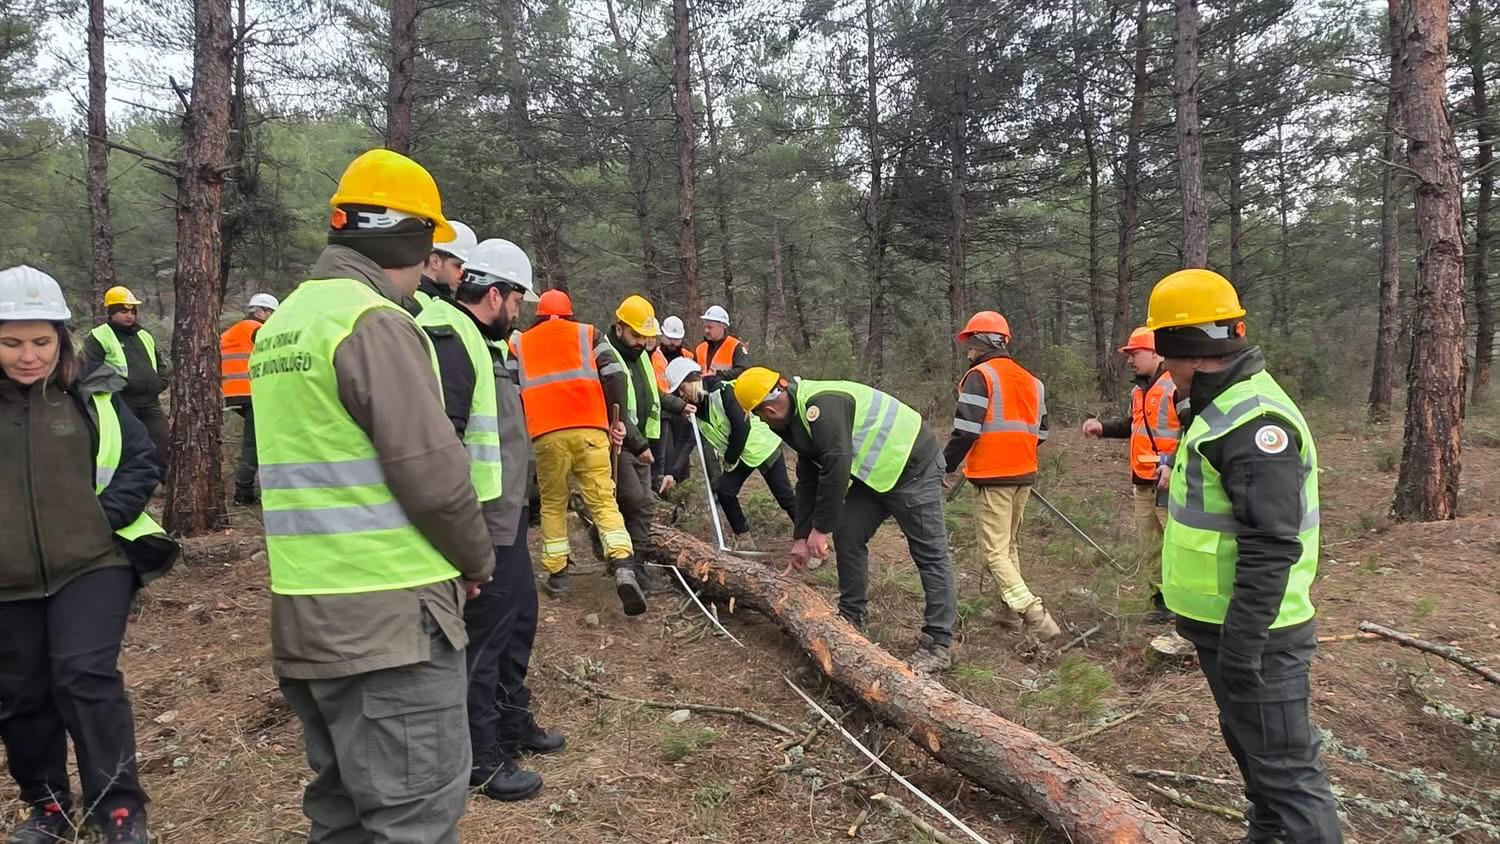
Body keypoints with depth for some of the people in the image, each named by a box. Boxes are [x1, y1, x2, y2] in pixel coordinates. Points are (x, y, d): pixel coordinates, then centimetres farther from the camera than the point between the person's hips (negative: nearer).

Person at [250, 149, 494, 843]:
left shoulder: (280, 324, 14)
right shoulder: (376, 323, -14)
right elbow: (433, 475, -19)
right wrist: (477, 559, -2)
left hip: (303, 612, 9)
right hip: (389, 614, -9)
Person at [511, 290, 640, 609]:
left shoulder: (520, 344, 19)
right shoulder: (588, 334, 15)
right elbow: (613, 376, 4)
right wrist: (618, 419, 9)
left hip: (546, 434, 1)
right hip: (589, 429, -1)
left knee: (553, 504, 15)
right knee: (603, 500, 1)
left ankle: (557, 574, 17)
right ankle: (624, 568, -15)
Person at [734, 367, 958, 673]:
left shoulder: (821, 405, -25)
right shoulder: (800, 415, 8)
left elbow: (837, 469, -30)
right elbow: (808, 480, 13)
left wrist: (820, 528, -20)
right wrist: (801, 537, 12)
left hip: (912, 467, -10)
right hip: (875, 473, 10)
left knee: (930, 554, -5)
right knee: (847, 536, 9)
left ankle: (939, 645, -1)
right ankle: (850, 620, 21)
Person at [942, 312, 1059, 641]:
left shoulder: (980, 376, -10)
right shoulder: (1030, 380, 13)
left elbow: (965, 431, -17)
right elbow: (1039, 432, 16)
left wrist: (945, 467, -7)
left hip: (993, 477, -8)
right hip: (1024, 475, 8)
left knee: (995, 552, -4)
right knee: (1010, 546, 19)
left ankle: (1035, 617, -13)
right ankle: (1015, 613, 21)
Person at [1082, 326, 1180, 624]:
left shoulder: (1177, 386, -16)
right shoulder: (1140, 389, 14)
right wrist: (1102, 427, 13)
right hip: (1143, 482, 10)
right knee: (1150, 546, 15)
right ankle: (1163, 602, 25)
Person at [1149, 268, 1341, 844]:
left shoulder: (1255, 422, -23)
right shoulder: (1223, 409, 10)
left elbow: (1271, 548, -28)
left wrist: (1242, 648, -26)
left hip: (1253, 636, -10)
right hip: (1224, 626, 11)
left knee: (1284, 766, 0)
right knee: (1249, 746, 24)